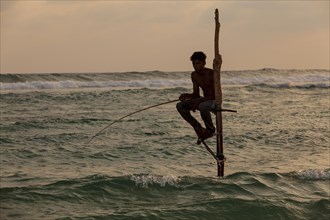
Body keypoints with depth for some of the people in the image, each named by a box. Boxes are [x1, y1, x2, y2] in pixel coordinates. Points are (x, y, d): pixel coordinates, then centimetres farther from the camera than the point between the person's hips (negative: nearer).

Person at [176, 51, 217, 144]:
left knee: (202, 106, -41)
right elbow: (196, 94, 6)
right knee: (180, 106, -9)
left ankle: (210, 129, -13)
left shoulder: (211, 74, -20)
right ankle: (199, 129, -4)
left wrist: (199, 101, -31)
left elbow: (216, 95, -23)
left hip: (215, 101, -7)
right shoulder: (194, 75, 2)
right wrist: (186, 95, -16)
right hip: (204, 100, 8)